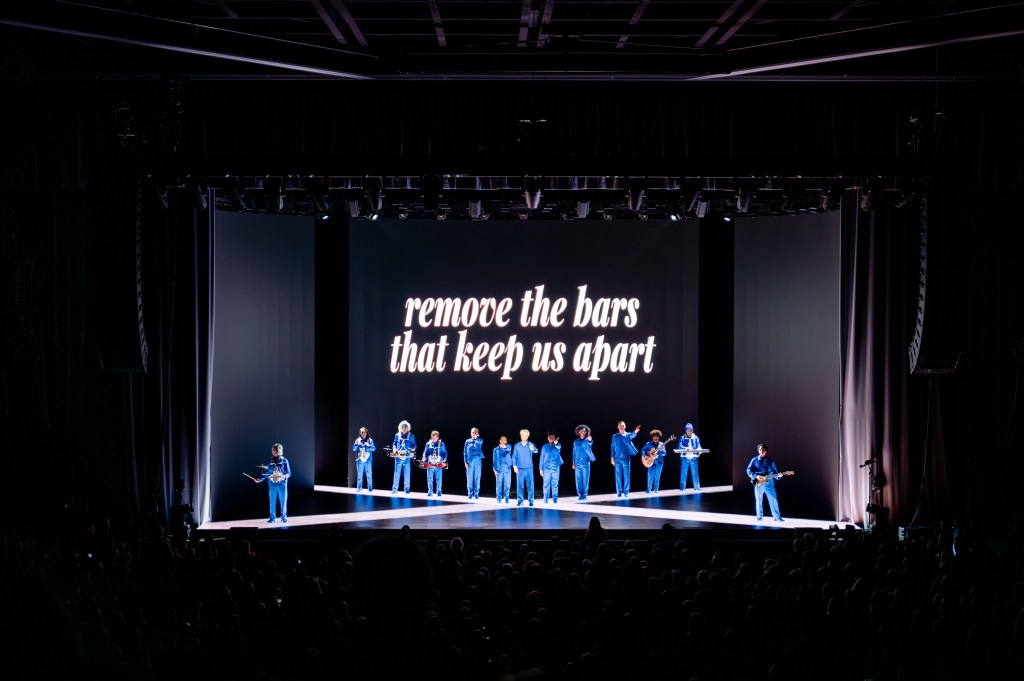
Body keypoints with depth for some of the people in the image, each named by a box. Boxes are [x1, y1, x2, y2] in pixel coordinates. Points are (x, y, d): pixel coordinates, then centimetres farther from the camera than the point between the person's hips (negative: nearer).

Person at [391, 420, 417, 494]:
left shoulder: (411, 436, 6)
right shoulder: (397, 435, 10)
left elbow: (414, 445, 9)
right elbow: (394, 444, 14)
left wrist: (413, 448, -11)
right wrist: (394, 449, -4)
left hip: (407, 457, -1)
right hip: (398, 457, 1)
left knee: (407, 473, 0)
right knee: (397, 473, 1)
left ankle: (407, 489, 7)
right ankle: (394, 489, 6)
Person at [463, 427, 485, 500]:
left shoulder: (480, 441, 9)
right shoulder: (468, 441, 10)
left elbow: (479, 442, -15)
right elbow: (465, 452, 8)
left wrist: (476, 438, -10)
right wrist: (465, 462, 0)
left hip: (478, 461, 0)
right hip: (470, 461, 0)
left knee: (477, 478, -1)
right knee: (469, 478, -1)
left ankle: (476, 494, 3)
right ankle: (470, 494, 4)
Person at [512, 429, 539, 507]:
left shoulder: (531, 444, 1)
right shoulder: (517, 445, 6)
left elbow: (536, 451, -19)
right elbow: (514, 456, 7)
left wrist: (533, 449, -42)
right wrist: (514, 466, -4)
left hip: (529, 468, -1)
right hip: (520, 469, 1)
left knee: (530, 485, -3)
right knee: (519, 485, 1)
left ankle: (531, 501, 2)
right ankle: (520, 501, 7)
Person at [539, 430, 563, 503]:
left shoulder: (558, 445, 6)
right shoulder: (544, 447, 9)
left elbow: (558, 451, -16)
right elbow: (542, 458, 10)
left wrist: (556, 444, -35)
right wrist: (541, 469, 5)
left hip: (555, 467, 0)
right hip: (546, 467, 1)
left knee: (555, 483, -1)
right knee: (546, 484, -1)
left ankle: (555, 499, 3)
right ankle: (546, 499, 2)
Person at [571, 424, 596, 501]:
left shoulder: (588, 440, 4)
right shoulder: (576, 442, 11)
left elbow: (589, 445, -20)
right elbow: (574, 452, 13)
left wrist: (589, 441, -42)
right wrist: (573, 463, 6)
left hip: (586, 463, -2)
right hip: (578, 463, 2)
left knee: (585, 479, -4)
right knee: (578, 479, 0)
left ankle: (584, 495, -1)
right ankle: (580, 495, 5)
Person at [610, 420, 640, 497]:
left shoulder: (628, 435, 4)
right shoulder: (615, 437, 8)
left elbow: (632, 436, -21)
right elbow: (612, 448, 10)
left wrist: (635, 432, -45)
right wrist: (612, 458, 3)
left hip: (626, 458, -1)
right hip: (618, 459, 1)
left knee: (626, 476, -1)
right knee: (618, 476, 1)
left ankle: (626, 492, 4)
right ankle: (619, 492, 5)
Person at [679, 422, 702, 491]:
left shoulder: (696, 438, 7)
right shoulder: (682, 438, 3)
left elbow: (698, 446, 3)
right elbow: (680, 446, -8)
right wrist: (685, 448, -27)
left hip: (693, 457, 1)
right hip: (685, 457, -1)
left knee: (695, 473, 0)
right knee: (683, 473, 0)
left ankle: (696, 487, 6)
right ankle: (682, 487, 6)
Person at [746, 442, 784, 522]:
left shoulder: (770, 460, 10)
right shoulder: (754, 460, 4)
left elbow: (774, 471, 13)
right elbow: (749, 471, -1)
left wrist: (778, 475, -9)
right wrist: (756, 476, -16)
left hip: (769, 482, 1)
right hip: (758, 483, -1)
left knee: (773, 499, -7)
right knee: (758, 500, 4)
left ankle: (777, 517, -3)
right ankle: (759, 517, 16)